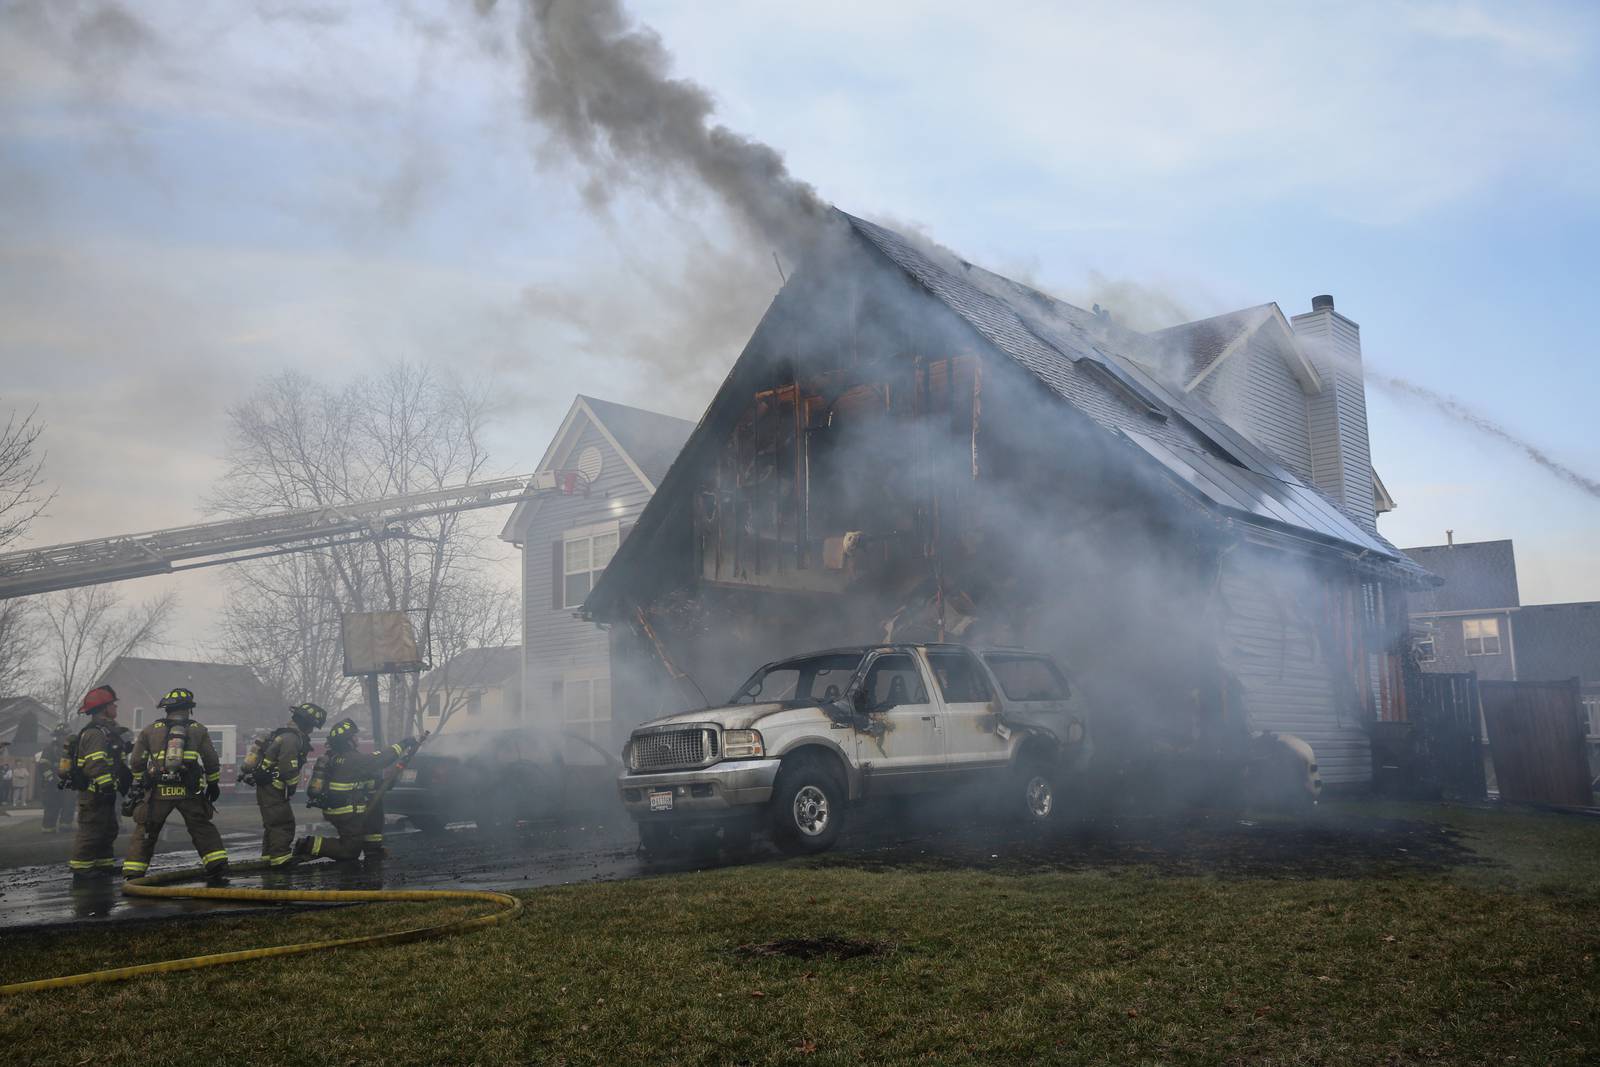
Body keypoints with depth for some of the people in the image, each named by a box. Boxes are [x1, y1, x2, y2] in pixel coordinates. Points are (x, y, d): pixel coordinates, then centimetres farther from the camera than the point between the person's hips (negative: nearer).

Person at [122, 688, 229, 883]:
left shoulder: (150, 730, 7)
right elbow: (212, 762, 8)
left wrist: (140, 782, 26)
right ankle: (218, 868, 3)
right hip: (189, 793, 0)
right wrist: (214, 784, 21)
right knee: (204, 830, 10)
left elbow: (137, 762, 10)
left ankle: (132, 874, 11)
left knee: (145, 832, 13)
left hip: (158, 792, 0)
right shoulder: (198, 730, 6)